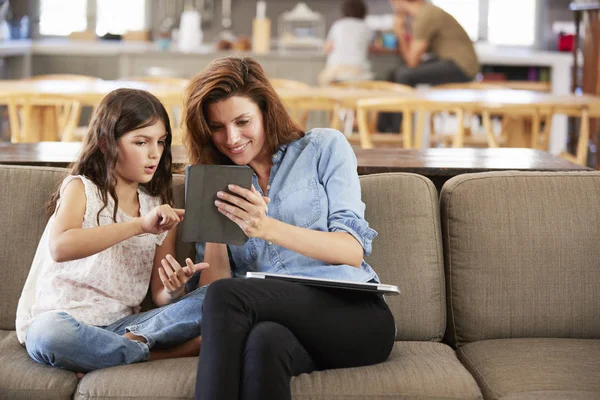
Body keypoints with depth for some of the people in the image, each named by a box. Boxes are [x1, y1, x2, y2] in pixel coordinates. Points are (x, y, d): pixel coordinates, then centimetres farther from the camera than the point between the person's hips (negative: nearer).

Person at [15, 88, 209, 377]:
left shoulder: (160, 209, 12)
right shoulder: (81, 188, -1)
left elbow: (161, 297, 9)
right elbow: (60, 247, -23)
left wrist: (174, 289, -16)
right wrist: (140, 225, -28)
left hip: (121, 325, 3)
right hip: (64, 318, -3)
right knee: (48, 333, -40)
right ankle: (158, 353, -21)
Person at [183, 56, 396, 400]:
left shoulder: (324, 148, 12)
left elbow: (353, 250, -1)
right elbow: (210, 289, 11)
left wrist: (267, 228, -14)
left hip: (354, 316, -2)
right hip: (271, 318, 2)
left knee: (227, 296, -31)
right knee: (264, 340, -38)